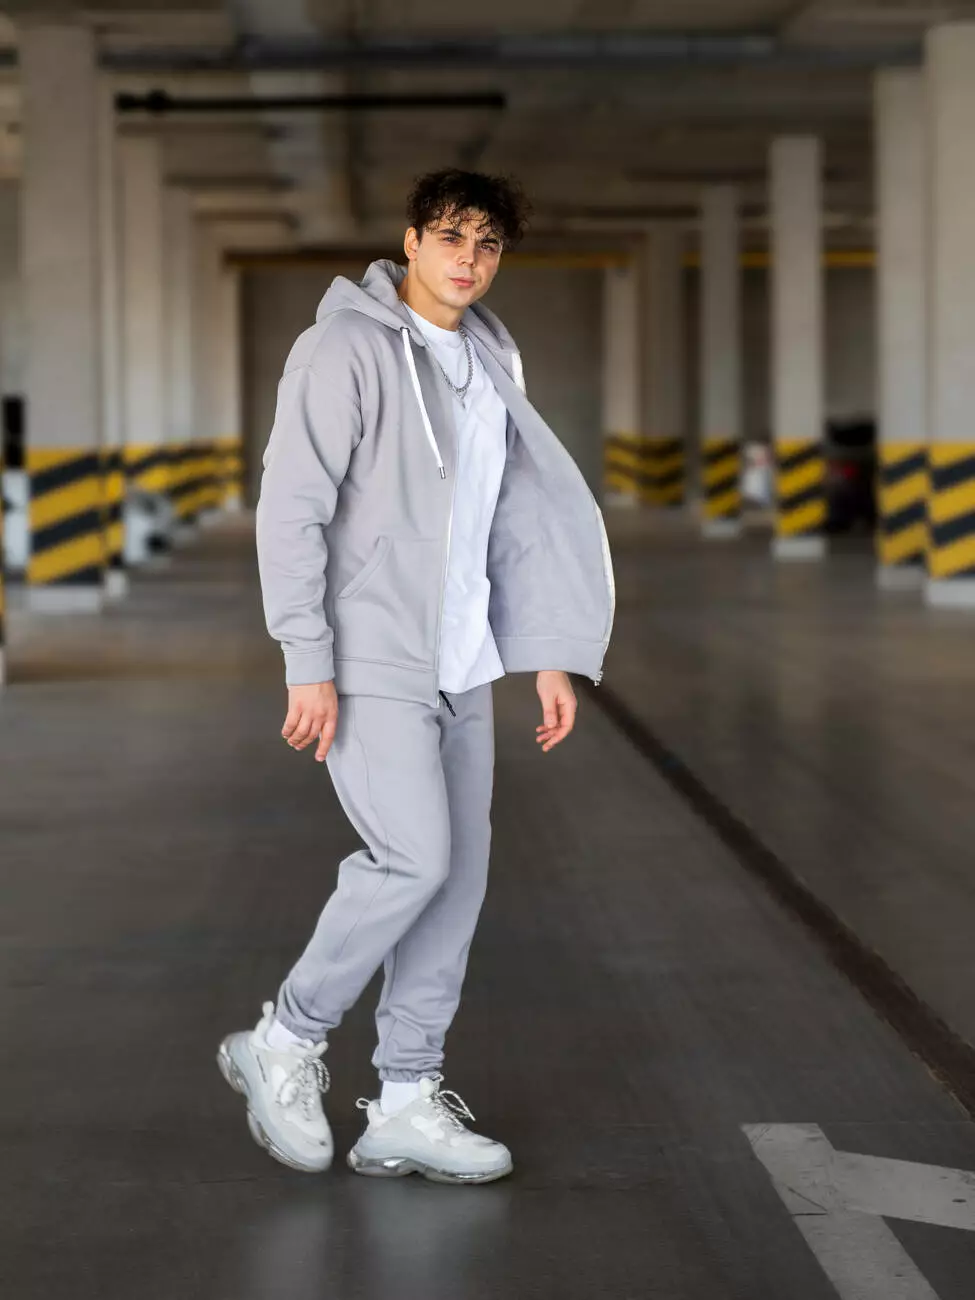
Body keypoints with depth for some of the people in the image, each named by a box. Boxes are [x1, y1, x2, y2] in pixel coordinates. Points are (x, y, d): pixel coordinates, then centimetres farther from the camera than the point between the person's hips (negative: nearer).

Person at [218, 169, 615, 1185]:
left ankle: (406, 1102, 12)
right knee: (414, 859, -15)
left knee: (458, 872, 4)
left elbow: (534, 513, 17)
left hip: (459, 663, 8)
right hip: (370, 660, -7)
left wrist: (552, 655, 10)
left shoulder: (489, 365, 13)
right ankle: (285, 1043, 5)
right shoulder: (348, 348, -10)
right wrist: (308, 664, -19)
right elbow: (292, 506, -14)